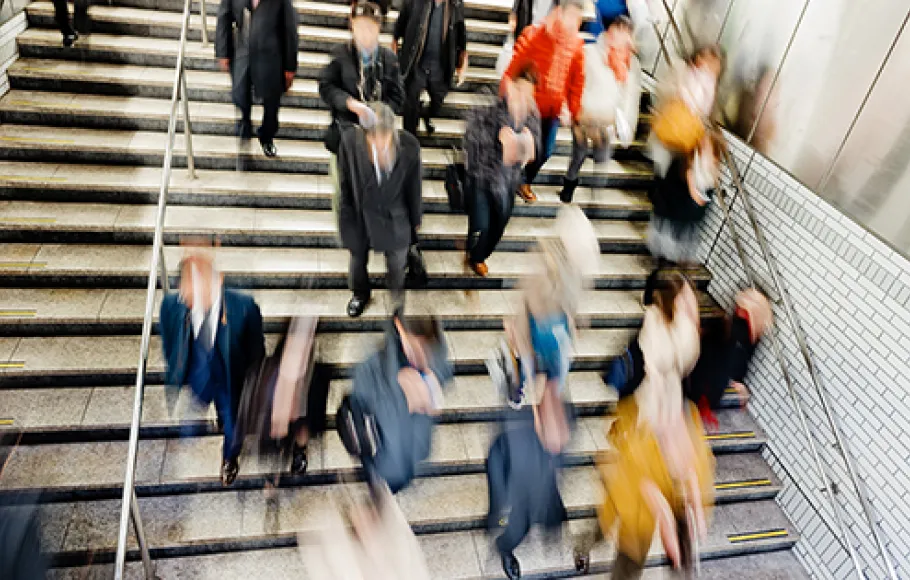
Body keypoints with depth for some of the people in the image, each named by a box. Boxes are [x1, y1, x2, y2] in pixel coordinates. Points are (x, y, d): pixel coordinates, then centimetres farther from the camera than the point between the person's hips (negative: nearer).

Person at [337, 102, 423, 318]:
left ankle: (396, 290, 60)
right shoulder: (350, 139, -24)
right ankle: (360, 294, 59)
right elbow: (345, 180, -9)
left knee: (397, 259, 24)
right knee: (358, 257, 25)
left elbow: (414, 185, -9)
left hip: (393, 215, 0)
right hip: (359, 213, 0)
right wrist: (345, 215, -1)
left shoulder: (409, 145, -24)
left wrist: (416, 218, 4)